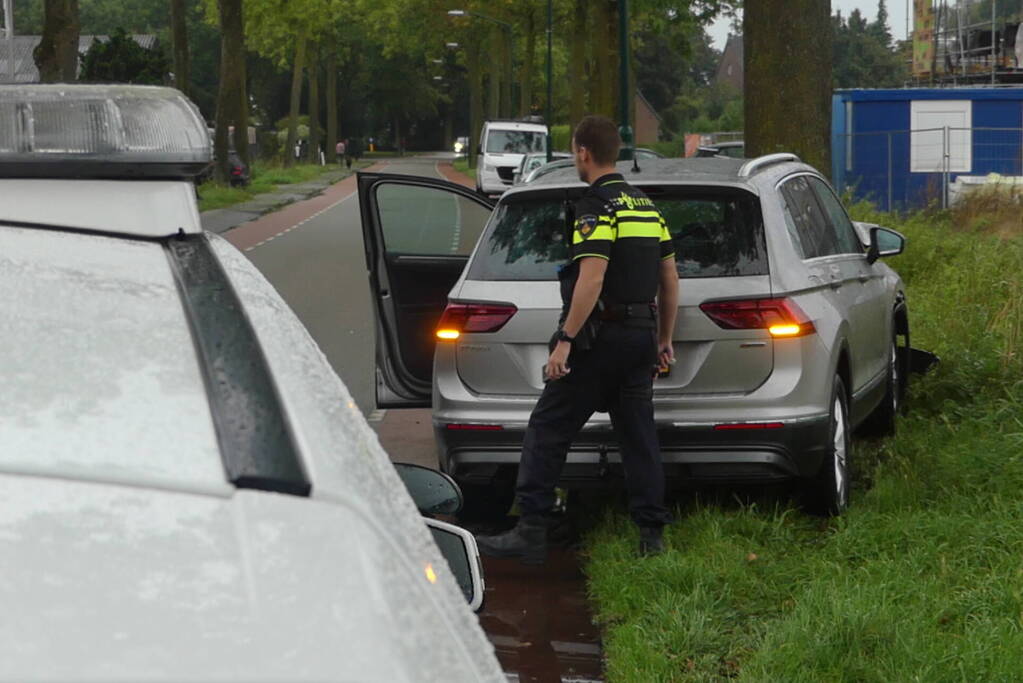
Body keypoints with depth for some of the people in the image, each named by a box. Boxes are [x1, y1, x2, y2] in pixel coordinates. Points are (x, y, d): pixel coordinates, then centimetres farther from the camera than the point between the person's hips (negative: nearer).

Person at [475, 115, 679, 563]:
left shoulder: (597, 207, -12)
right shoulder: (646, 206, 14)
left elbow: (592, 279, -23)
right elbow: (670, 279, 17)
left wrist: (566, 339, -22)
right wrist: (664, 339, 24)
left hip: (600, 338, -8)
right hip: (641, 335, 8)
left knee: (548, 431, -3)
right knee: (638, 434, 10)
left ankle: (531, 531, -5)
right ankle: (651, 534, 9)